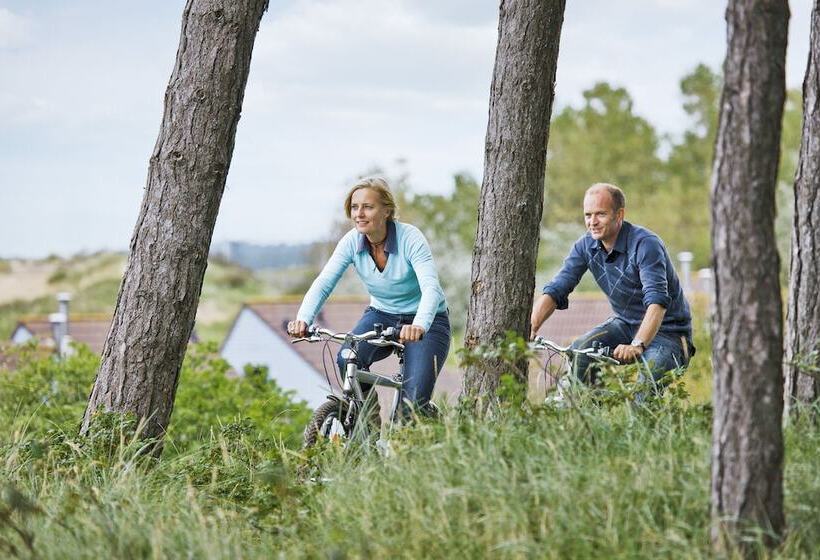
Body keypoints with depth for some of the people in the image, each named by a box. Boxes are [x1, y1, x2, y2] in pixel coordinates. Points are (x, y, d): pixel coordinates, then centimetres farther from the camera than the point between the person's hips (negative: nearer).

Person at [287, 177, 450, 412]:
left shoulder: (410, 238, -24)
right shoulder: (352, 241, -11)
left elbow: (431, 287, -36)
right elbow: (323, 283, -19)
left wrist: (419, 326, -56)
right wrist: (303, 320, -39)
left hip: (426, 321, -4)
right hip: (381, 315, 4)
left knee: (414, 401, -18)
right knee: (347, 360, -28)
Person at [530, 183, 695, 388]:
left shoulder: (646, 244, -26)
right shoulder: (586, 246, -6)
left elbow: (657, 301, -37)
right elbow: (555, 290, -10)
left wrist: (637, 345, -51)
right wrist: (530, 328, -27)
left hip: (666, 330, -6)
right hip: (625, 324, 6)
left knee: (652, 370, -34)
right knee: (579, 352, -19)